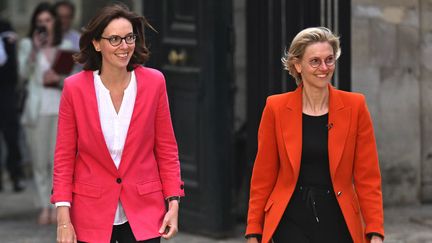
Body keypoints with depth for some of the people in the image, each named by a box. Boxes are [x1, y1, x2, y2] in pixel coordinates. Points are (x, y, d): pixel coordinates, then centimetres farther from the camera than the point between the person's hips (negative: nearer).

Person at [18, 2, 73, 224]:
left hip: (61, 107, 0)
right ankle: (44, 207, 7)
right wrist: (34, 49, -17)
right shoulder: (27, 44, 8)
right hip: (36, 108, 0)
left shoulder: (66, 47, 12)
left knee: (57, 159, -10)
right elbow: (24, 73, -6)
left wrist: (59, 79, -7)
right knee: (39, 161, 1)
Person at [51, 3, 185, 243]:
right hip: (92, 214, 0)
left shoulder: (154, 82, -3)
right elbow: (64, 157, -1)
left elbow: (166, 149, 4)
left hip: (143, 213, 1)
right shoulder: (74, 88, -6)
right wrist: (63, 218, -7)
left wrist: (173, 203, -3)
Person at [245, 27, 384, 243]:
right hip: (292, 223, -1)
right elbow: (262, 177, 3)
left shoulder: (355, 107, 0)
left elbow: (368, 177, 1)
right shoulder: (276, 108, -2)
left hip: (339, 224, 2)